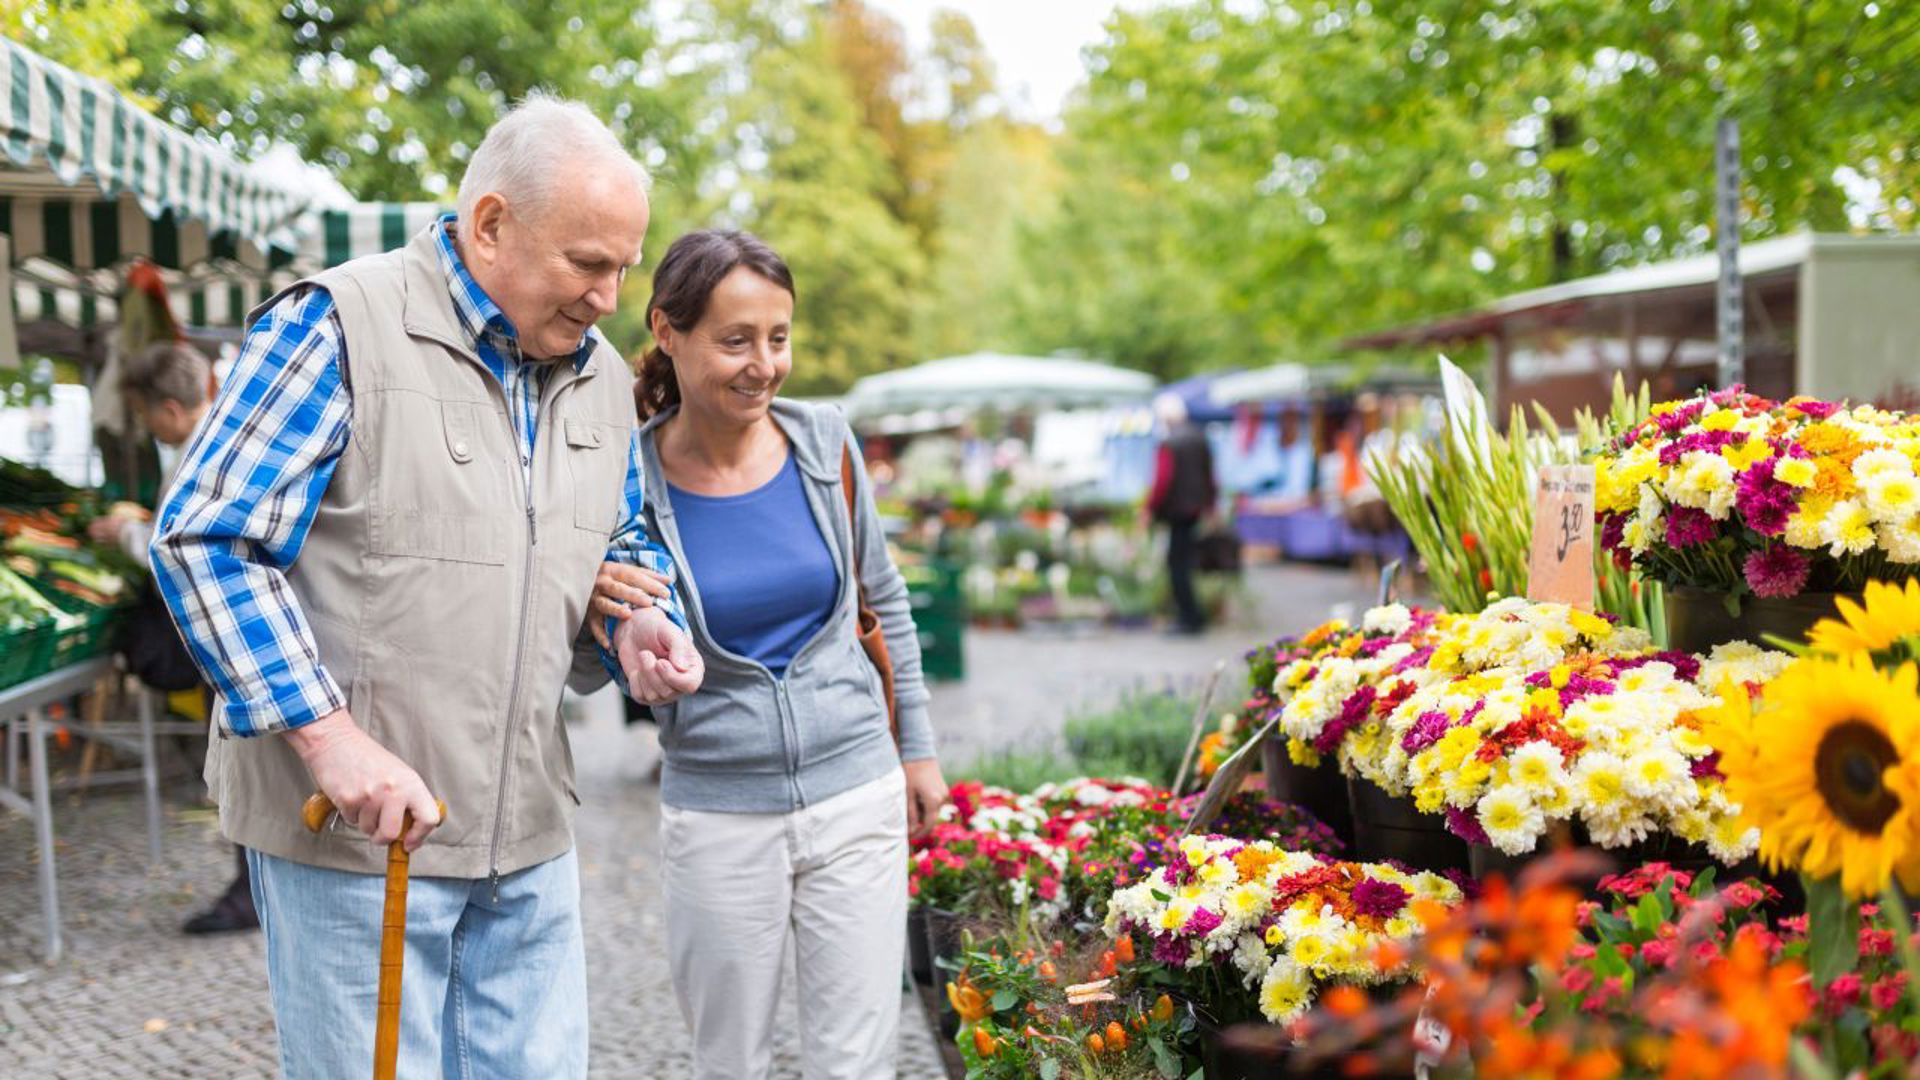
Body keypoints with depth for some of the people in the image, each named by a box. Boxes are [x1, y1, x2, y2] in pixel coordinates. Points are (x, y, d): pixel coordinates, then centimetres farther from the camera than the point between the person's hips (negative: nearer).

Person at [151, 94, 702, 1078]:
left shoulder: (600, 376, 11)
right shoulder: (338, 327, -11)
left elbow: (623, 546, 24)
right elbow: (205, 542, -14)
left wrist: (638, 624, 0)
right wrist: (327, 735, -20)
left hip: (530, 835, 7)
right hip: (347, 830, -6)